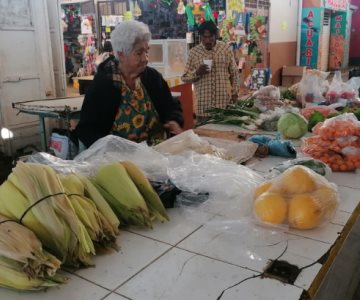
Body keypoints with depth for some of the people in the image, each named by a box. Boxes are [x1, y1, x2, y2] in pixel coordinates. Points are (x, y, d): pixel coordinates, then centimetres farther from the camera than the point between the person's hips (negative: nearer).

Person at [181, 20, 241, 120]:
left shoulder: (225, 49, 3)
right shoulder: (194, 52, 1)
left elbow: (234, 73, 10)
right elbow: (184, 77, 3)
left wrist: (235, 93, 4)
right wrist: (197, 73, -15)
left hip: (224, 103, 1)